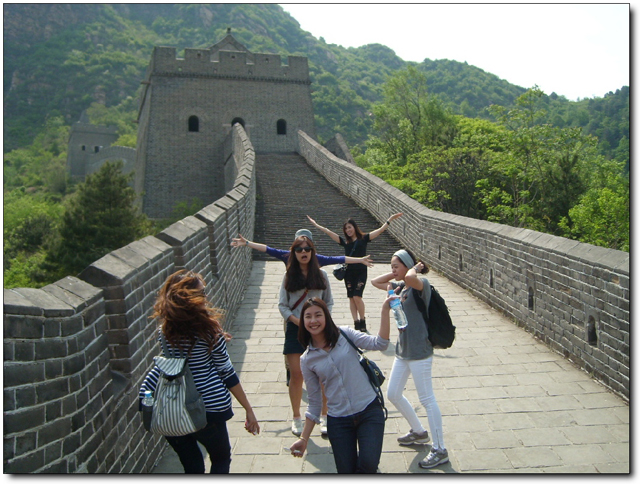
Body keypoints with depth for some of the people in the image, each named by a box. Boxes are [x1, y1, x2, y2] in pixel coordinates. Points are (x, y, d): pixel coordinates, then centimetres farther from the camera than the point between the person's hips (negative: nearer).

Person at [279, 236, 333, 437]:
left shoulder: (321, 275, 4)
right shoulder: (289, 276, 3)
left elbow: (329, 302, 7)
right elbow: (282, 305, 1)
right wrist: (297, 320, -13)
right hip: (295, 328, 0)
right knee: (296, 374, 1)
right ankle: (296, 418, 17)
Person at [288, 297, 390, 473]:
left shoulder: (345, 335, -2)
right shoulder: (307, 360, 3)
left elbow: (379, 344, -15)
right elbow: (315, 402, 7)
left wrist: (385, 310, -24)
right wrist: (304, 439, 4)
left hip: (369, 411, -2)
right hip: (338, 421, 2)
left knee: (368, 464, -18)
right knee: (346, 471, 3)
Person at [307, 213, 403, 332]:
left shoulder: (364, 238, 2)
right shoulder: (344, 241, 8)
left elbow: (380, 230, -2)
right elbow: (329, 232, 7)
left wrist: (390, 219, -7)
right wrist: (316, 225, 7)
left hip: (361, 272, -3)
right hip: (349, 272, 3)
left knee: (357, 297, -12)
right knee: (351, 298, 5)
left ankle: (363, 321, 7)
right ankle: (356, 323, 14)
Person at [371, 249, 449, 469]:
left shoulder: (421, 284, -14)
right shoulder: (400, 286, 10)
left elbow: (411, 278, -38)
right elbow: (376, 281, 17)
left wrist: (415, 268, -16)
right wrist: (396, 274, 7)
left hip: (419, 351, -9)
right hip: (402, 350, 9)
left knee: (427, 399, -1)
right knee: (393, 394, 17)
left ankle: (440, 450, 12)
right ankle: (419, 432, 36)